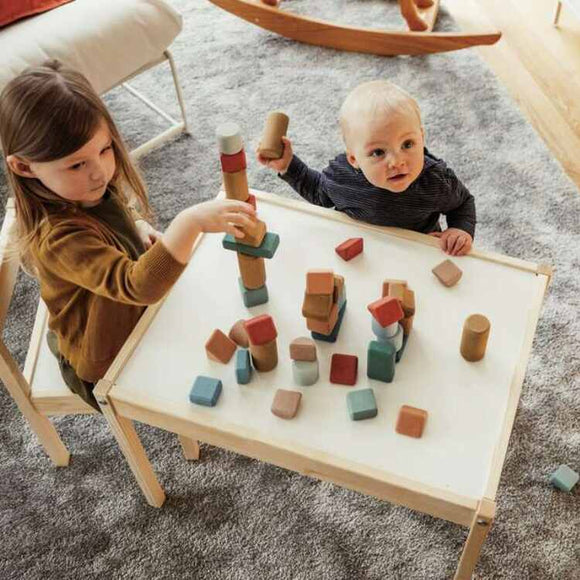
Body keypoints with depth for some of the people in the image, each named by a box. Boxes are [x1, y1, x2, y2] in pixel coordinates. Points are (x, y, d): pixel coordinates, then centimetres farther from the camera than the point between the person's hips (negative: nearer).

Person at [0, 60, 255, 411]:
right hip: (108, 369, -8)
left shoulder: (93, 191, -11)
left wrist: (140, 231, -6)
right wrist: (190, 222, -63)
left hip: (135, 315, 8)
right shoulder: (59, 237, -38)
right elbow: (138, 286, -51)